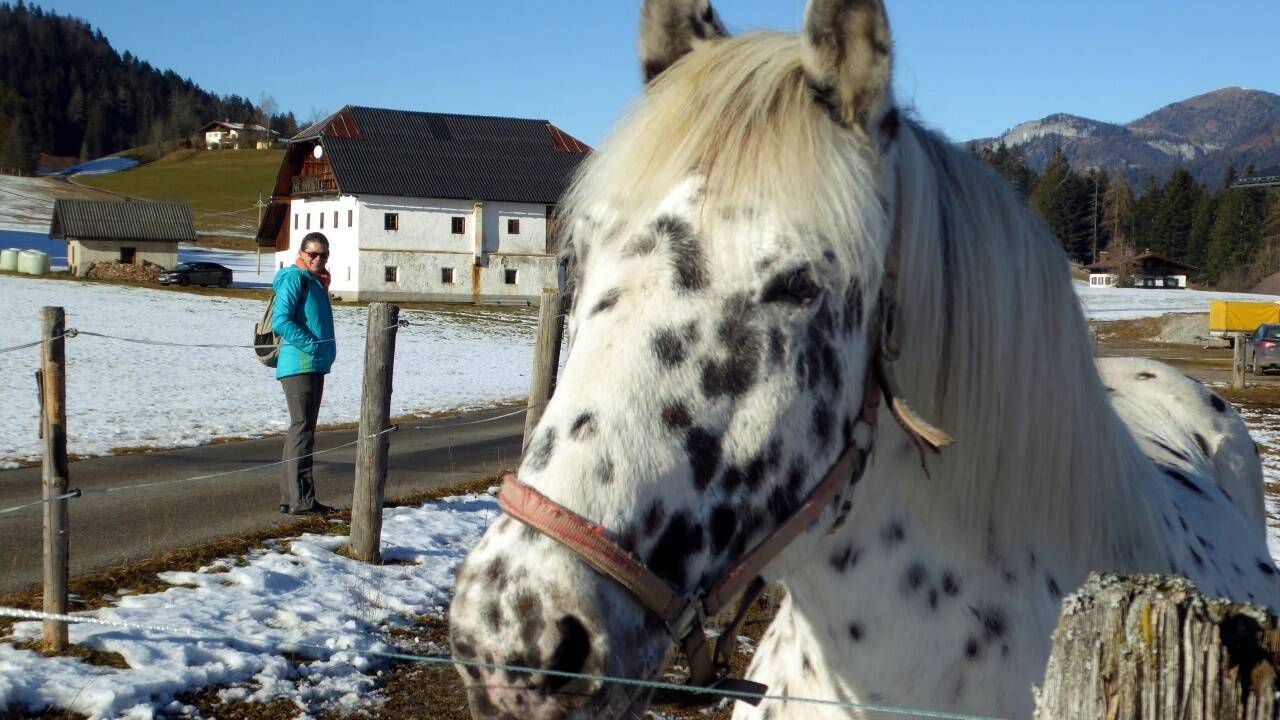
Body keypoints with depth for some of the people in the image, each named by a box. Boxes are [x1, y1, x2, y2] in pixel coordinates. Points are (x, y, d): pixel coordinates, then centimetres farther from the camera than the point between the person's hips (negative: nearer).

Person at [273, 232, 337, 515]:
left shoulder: (317, 282, 19)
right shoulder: (294, 279, -10)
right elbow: (281, 322, -19)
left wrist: (328, 350, 14)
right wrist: (312, 345, -21)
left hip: (314, 367, 10)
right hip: (299, 365, -10)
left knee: (302, 429, 13)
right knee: (302, 429, -11)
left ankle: (291, 497, 19)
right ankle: (301, 499, -10)